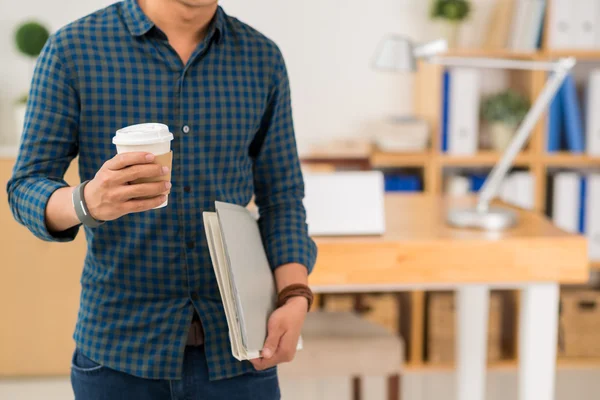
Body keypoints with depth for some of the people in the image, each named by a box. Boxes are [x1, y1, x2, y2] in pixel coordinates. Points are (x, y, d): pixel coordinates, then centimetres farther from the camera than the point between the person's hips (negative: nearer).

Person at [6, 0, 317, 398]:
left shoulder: (262, 58, 3)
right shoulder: (72, 50, -4)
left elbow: (281, 198, 6)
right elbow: (26, 187, -5)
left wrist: (295, 298, -10)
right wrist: (88, 201, -28)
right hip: (119, 349, -2)